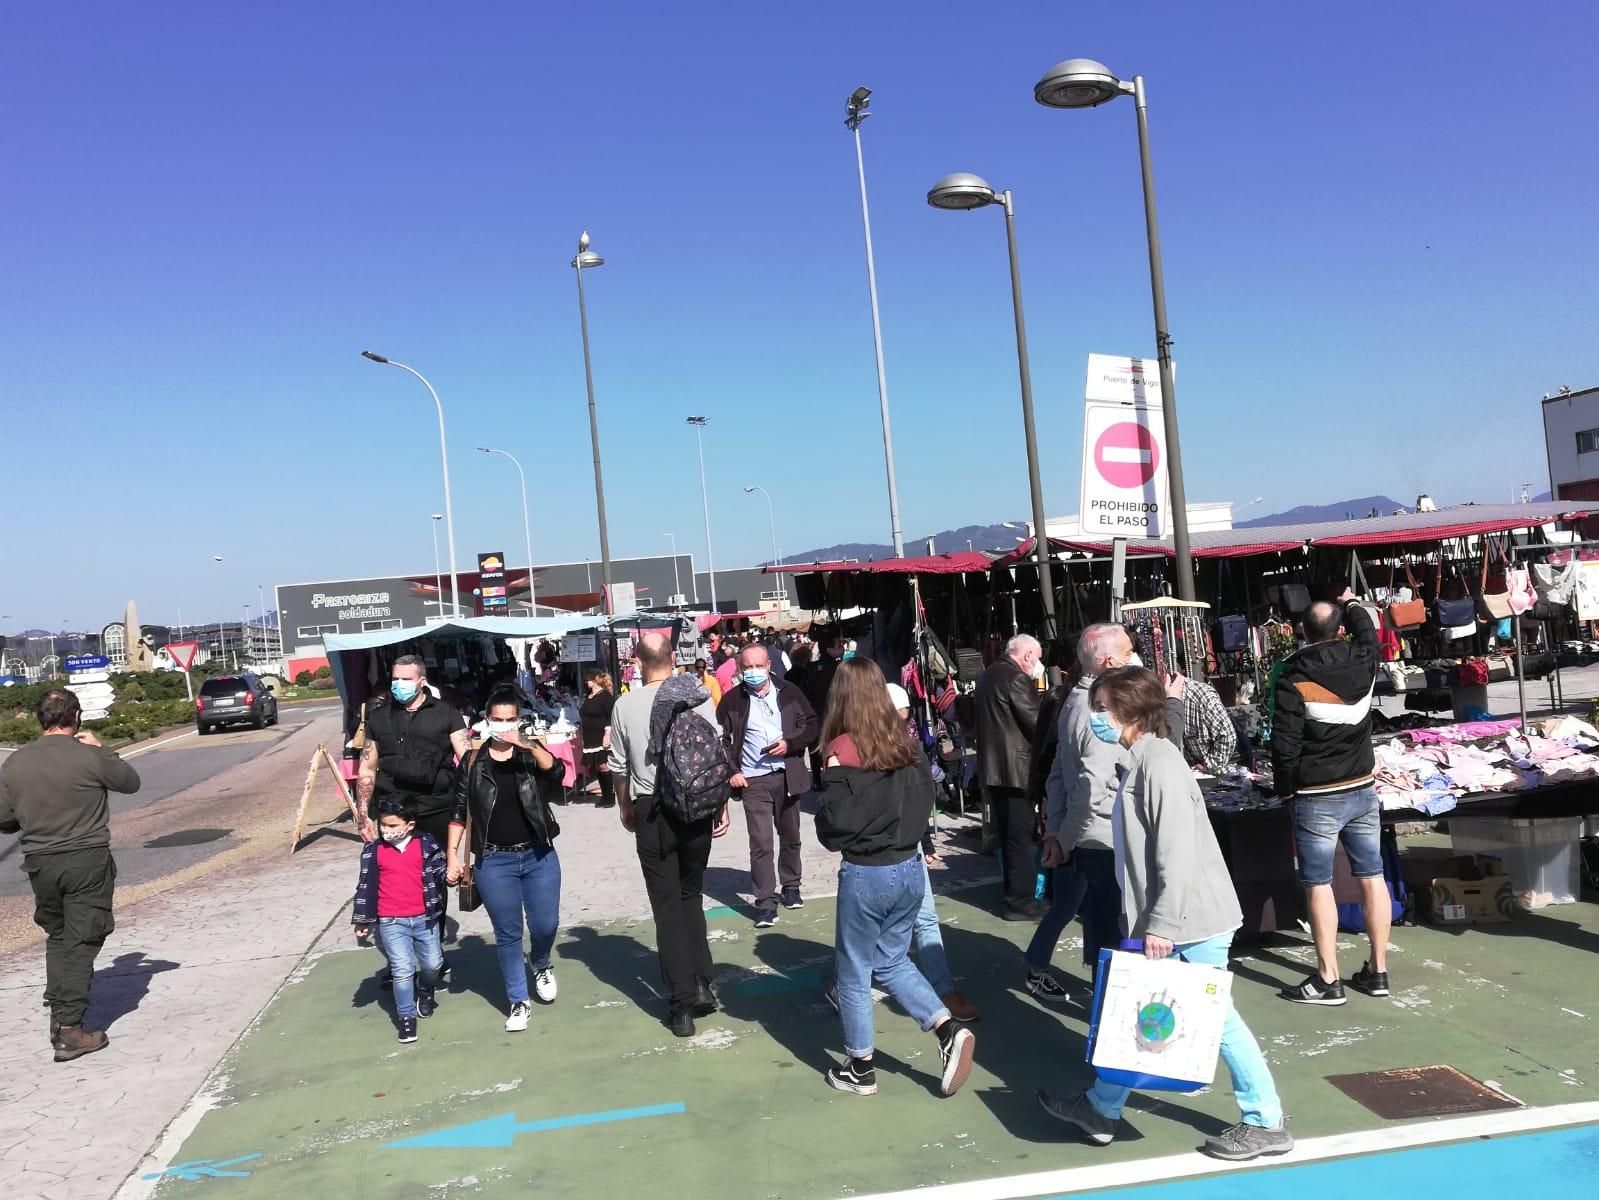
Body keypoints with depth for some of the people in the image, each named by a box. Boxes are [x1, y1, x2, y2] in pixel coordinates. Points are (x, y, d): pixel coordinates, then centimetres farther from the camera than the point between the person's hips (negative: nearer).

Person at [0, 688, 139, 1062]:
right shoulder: (90, 756, -14)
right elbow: (131, 783, 2)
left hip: (40, 863, 4)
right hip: (88, 862, -4)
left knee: (57, 936, 23)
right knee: (81, 942, 2)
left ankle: (59, 1004, 27)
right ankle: (69, 1029, 2)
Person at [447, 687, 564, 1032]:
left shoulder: (532, 751, -1)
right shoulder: (473, 760, 0)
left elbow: (556, 771, -22)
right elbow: (458, 810, 3)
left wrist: (530, 745, -38)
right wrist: (453, 856, -2)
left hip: (539, 855, 1)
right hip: (494, 861, 0)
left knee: (546, 924, 7)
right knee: (507, 933, 6)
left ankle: (540, 964, 40)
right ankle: (518, 1002, 20)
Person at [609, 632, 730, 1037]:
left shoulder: (626, 705, -4)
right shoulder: (699, 696, -4)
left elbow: (619, 766, 3)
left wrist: (624, 806, 19)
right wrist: (722, 805, 5)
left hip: (652, 810, -1)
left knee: (667, 905, 6)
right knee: (692, 895, 19)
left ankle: (683, 1003, 6)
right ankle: (702, 986, 15)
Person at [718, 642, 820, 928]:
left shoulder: (789, 692, 0)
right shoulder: (731, 700, -2)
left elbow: (812, 725, 4)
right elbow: (721, 739, 2)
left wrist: (790, 743, -11)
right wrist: (731, 771, -6)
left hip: (787, 776, 2)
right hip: (753, 780, -2)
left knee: (790, 837, 16)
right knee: (760, 842, -7)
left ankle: (791, 887, 34)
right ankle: (765, 901, -1)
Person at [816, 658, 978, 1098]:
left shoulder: (844, 749, -17)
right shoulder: (905, 742, 0)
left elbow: (835, 824, -16)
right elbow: (924, 801, 10)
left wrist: (829, 791, 0)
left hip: (866, 875, -6)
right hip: (910, 867, 6)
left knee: (854, 973, 13)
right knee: (891, 960, 23)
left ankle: (860, 1069, 24)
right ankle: (949, 1030, 8)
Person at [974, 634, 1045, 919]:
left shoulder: (988, 674, 15)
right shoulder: (1017, 679, -16)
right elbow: (1035, 722, -18)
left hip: (992, 766, 10)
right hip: (1015, 767, -10)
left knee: (1008, 834, 16)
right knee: (1021, 834, -3)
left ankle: (1014, 893, 25)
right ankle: (1020, 901, 2)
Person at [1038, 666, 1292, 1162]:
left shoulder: (1159, 764, -20)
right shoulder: (1142, 760, 10)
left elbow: (1178, 854, -24)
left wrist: (1161, 925, -23)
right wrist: (1148, 921, 21)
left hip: (1189, 920, -10)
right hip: (1162, 919, 10)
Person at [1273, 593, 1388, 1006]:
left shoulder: (1294, 680, -15)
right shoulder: (1362, 663, -2)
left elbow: (1284, 742, -14)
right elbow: (1368, 635, 22)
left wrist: (1285, 786, 1)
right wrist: (1352, 605, 40)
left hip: (1317, 797, -5)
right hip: (1363, 789, 5)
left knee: (1318, 885, 1)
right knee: (1372, 878, 12)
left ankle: (1328, 980, 6)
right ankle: (1378, 971, 21)